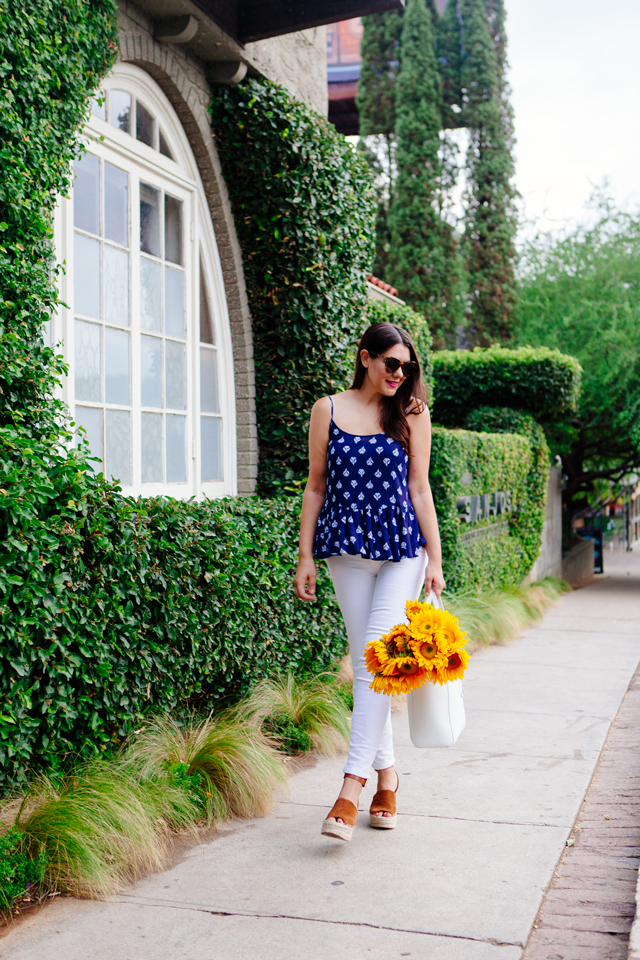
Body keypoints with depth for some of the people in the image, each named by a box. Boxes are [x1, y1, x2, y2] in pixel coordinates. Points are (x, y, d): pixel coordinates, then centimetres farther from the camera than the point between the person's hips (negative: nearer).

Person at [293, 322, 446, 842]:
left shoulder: (411, 412, 5)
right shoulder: (328, 410, 6)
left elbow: (419, 489, 6)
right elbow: (316, 487, 9)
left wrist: (435, 559, 2)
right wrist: (306, 557, 5)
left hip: (404, 547, -1)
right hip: (348, 547, 2)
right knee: (365, 663, 5)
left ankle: (352, 785, -11)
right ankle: (387, 775, 18)